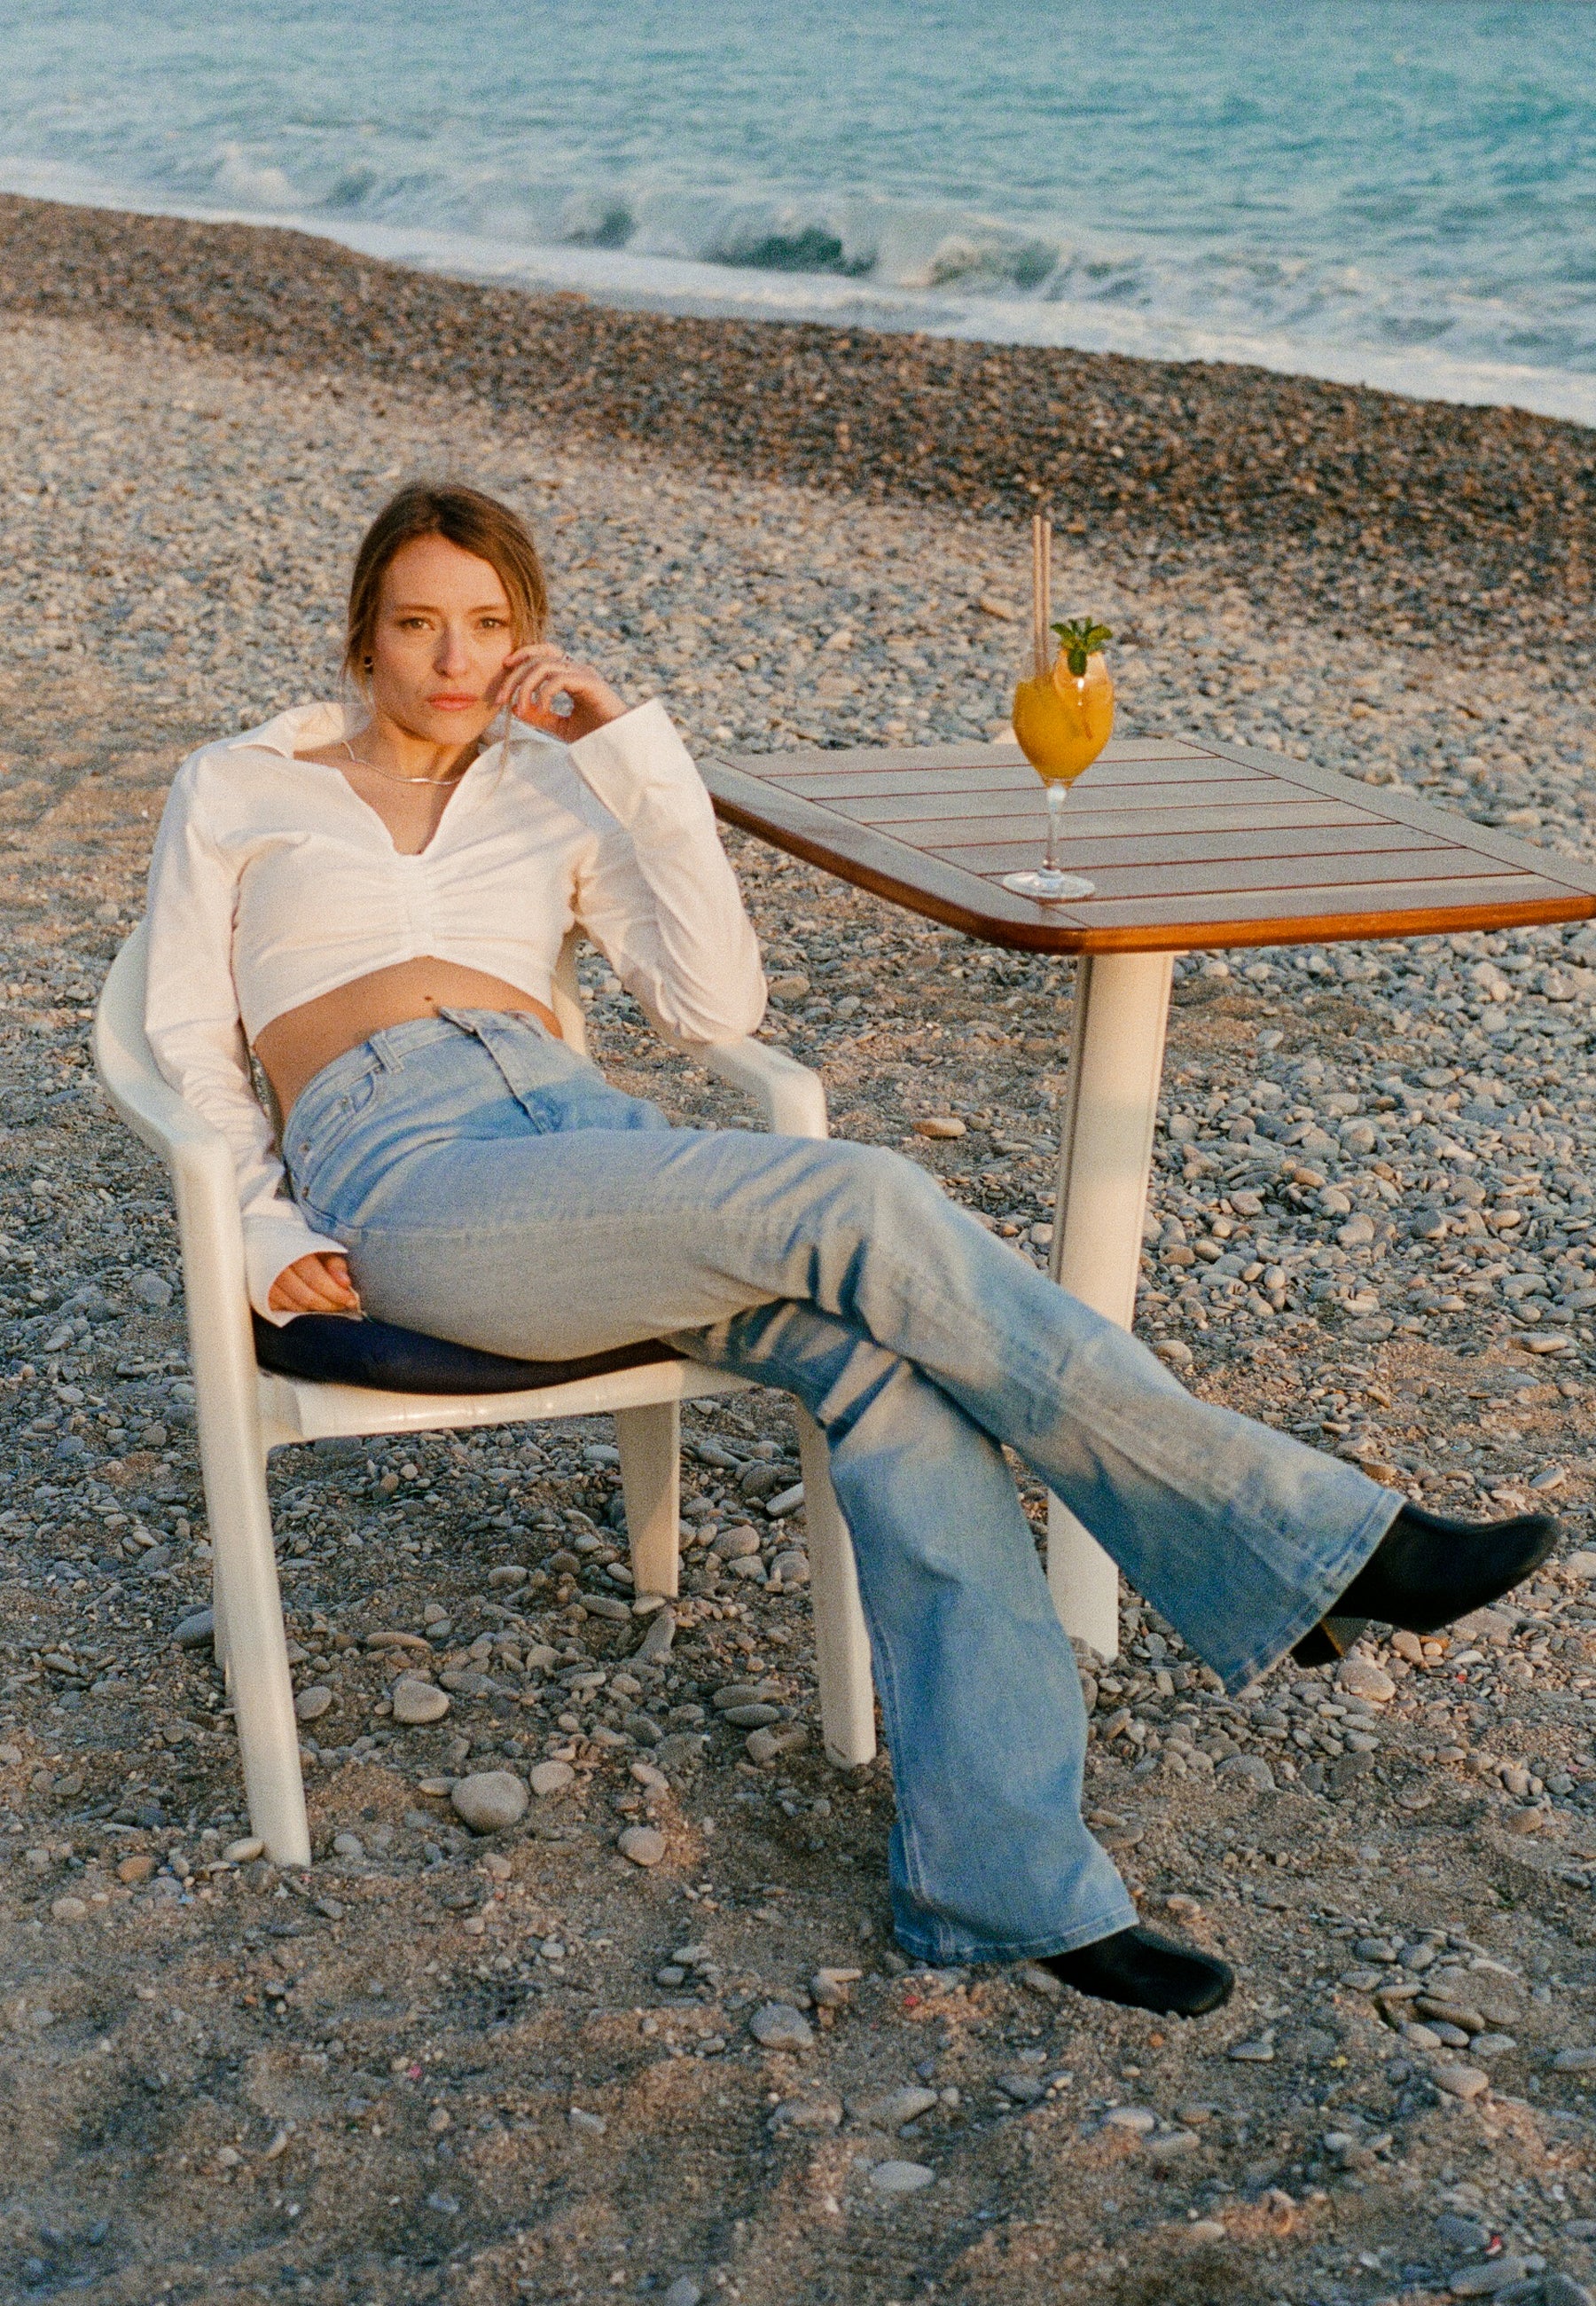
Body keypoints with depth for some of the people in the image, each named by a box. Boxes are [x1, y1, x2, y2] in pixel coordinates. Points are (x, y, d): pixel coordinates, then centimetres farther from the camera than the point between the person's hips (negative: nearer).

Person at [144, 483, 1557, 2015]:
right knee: (861, 1205, -29)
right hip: (405, 1183, -4)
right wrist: (266, 1235, -5)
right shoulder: (236, 790, 18)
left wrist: (629, 743, 6)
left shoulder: (552, 793, 23)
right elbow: (188, 1045, 13)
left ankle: (1001, 1879, -28)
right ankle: (1315, 1544, -26)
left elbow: (715, 1005, 10)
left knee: (885, 1363, -28)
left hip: (590, 1146, 4)